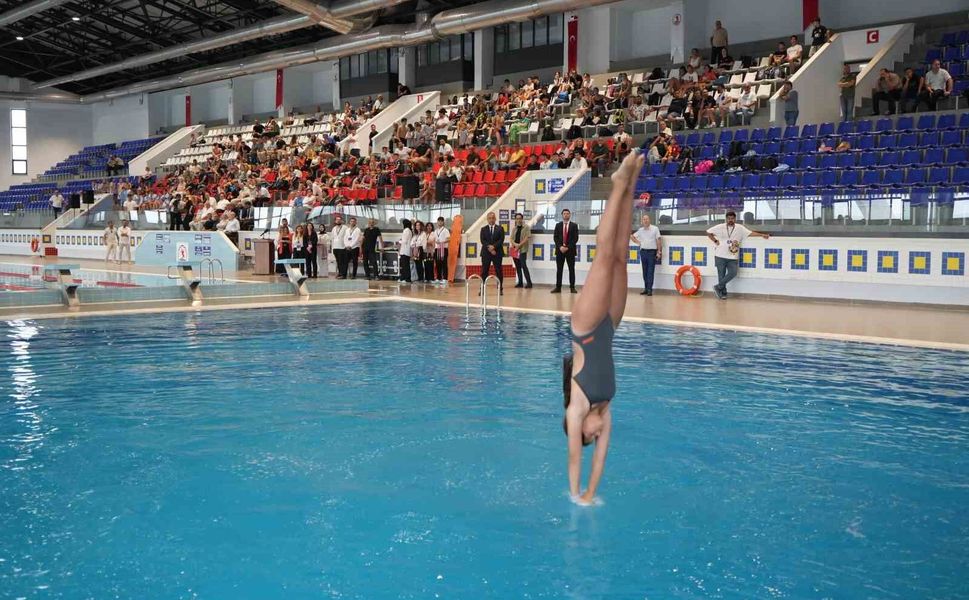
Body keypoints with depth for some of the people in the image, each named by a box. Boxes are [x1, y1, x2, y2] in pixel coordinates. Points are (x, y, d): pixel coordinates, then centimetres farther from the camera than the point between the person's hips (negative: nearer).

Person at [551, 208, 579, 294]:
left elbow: (575, 238, -3)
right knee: (559, 269, 1)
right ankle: (558, 287, 2)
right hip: (560, 250, 2)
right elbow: (555, 237, 4)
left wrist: (568, 247, -13)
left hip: (570, 250, -2)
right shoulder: (558, 225, 10)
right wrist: (560, 247, -11)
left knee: (571, 269, -1)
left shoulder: (574, 226, 5)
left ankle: (572, 287, 1)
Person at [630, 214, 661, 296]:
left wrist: (659, 252, -6)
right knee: (645, 271, 7)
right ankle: (645, 288, 12)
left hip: (652, 252, -4)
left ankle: (649, 289, -7)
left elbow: (658, 240, -2)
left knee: (650, 271, -6)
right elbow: (632, 236, 21)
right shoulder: (640, 230, 9)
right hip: (643, 251, 4)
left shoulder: (655, 229, -1)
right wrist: (638, 242, 7)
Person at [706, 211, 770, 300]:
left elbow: (750, 233, 1)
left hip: (733, 257, 2)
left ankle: (718, 287, 2)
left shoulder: (740, 228, 4)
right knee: (721, 275, 0)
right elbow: (708, 232, 7)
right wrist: (715, 241, -1)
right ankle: (723, 293, 13)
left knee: (733, 273, -13)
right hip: (720, 256, -2)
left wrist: (762, 235, -8)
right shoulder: (720, 227, 0)